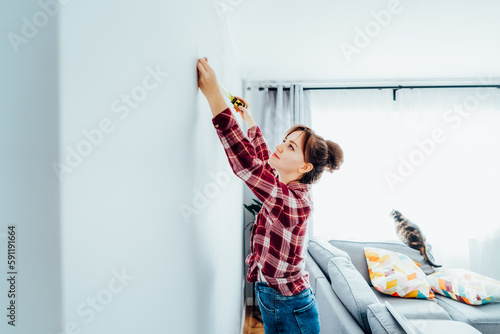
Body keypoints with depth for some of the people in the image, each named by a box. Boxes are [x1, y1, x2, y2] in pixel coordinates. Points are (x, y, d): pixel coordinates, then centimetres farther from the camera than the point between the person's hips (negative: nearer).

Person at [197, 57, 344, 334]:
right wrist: (248, 119, 19)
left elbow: (246, 163, -40)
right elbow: (263, 161, 13)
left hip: (290, 310, -8)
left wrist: (213, 94, -38)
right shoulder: (287, 188, -5)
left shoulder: (293, 201, -30)